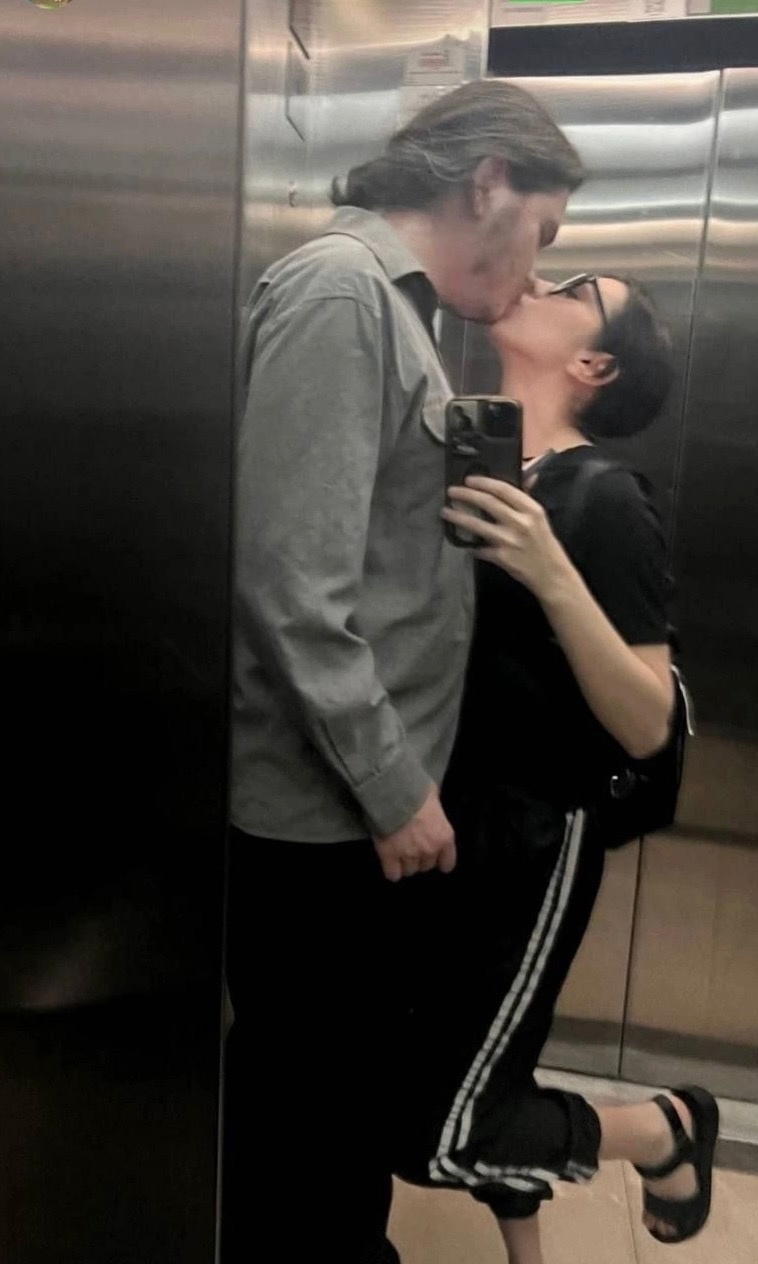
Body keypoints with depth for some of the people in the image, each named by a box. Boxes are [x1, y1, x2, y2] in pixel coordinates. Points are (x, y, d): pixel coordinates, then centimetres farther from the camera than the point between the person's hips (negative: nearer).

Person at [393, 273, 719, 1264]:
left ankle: (673, 1127, 27)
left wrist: (551, 575, -29)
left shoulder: (602, 500, -15)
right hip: (432, 826, 6)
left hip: (530, 845, -6)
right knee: (479, 1081, 21)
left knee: (438, 1136, 4)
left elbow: (647, 727, -19)